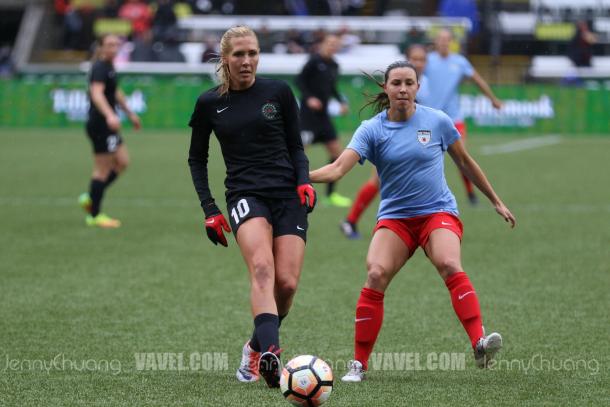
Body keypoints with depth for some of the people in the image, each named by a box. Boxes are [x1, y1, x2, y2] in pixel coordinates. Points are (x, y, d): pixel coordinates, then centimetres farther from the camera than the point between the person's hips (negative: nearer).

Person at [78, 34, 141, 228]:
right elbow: (97, 93, -31)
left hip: (108, 125, 10)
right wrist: (109, 115, -45)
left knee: (122, 161, 11)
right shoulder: (100, 68, -16)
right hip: (100, 124, -10)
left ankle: (89, 198, 17)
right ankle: (94, 216, 5)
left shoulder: (109, 67, 14)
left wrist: (130, 113, 40)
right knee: (103, 170, -4)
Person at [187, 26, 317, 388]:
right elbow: (197, 158, 17)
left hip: (288, 195, 1)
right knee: (262, 268, -28)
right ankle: (270, 352, -46)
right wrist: (209, 209, 7)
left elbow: (296, 147, 13)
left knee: (287, 282, -11)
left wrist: (304, 181, -6)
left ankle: (257, 347, 17)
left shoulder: (279, 92, 5)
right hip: (245, 195, -1)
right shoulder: (210, 104, 6)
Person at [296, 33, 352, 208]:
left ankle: (330, 194, 14)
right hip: (309, 113, -8)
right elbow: (300, 79, -11)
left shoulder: (334, 65, 11)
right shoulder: (315, 60, -10)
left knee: (336, 151, 6)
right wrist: (309, 98, -22)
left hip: (323, 114, 8)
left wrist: (342, 102, 7)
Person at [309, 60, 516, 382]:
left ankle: (480, 344, -37)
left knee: (450, 265, -30)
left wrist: (496, 202, 20)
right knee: (376, 274, -22)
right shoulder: (372, 130, -2)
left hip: (438, 211, -1)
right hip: (394, 217, 1)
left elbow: (465, 162, 13)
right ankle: (359, 364, -12)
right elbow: (338, 169, -14)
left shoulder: (437, 121, 0)